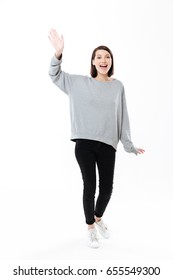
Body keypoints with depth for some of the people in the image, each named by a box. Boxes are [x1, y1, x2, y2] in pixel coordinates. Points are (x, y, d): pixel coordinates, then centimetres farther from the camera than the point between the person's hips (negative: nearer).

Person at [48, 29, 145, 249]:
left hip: (107, 144, 2)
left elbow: (122, 117, 8)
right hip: (84, 143, -1)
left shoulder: (118, 86, 6)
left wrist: (129, 145, 8)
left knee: (107, 187, 7)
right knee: (89, 186, 2)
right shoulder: (81, 83, 4)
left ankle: (98, 218, 39)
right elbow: (55, 76, 6)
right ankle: (91, 228, 25)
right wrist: (58, 53, -14)